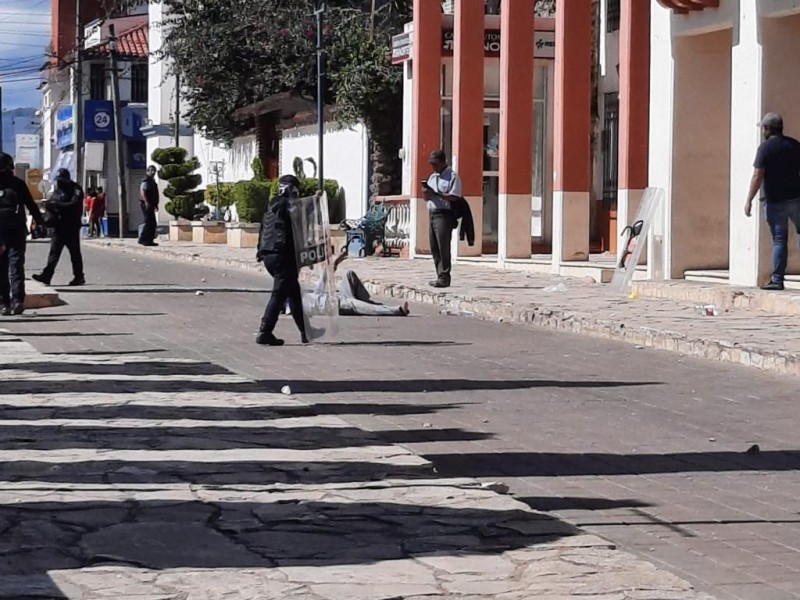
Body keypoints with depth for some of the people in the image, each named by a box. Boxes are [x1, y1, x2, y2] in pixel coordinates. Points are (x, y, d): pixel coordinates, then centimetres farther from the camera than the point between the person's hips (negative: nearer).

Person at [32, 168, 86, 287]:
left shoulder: (75, 190, -5)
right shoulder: (57, 190, 15)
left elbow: (74, 205, -19)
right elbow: (49, 205, 14)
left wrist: (57, 204, -24)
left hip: (71, 228, -5)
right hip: (58, 227, 5)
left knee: (75, 252, 3)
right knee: (54, 251, -3)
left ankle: (79, 277, 12)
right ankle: (46, 276, -10)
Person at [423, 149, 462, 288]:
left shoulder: (452, 177, -5)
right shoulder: (432, 177, 21)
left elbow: (454, 197, -16)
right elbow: (427, 198, 24)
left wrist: (436, 193, -19)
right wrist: (427, 192, 0)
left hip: (444, 215, -8)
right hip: (432, 213, 8)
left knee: (443, 247, -11)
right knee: (434, 248, 7)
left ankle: (444, 278, -12)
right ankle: (440, 277, 11)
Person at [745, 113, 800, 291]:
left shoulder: (765, 148, -9)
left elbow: (758, 176, -13)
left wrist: (749, 200, -9)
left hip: (775, 202, -3)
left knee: (779, 240, 0)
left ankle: (777, 279, -1)